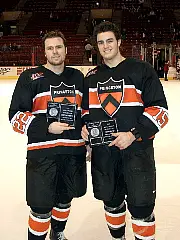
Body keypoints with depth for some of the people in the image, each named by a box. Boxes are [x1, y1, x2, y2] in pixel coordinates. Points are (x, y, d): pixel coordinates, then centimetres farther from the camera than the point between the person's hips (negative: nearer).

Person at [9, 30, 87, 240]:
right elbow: (16, 115, -8)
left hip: (74, 150, 5)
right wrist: (46, 127, -18)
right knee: (42, 206, -3)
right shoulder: (30, 77, -4)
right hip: (42, 152, -4)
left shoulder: (78, 77, 10)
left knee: (65, 197, 19)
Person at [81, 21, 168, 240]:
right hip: (103, 150, 5)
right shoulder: (91, 77, 10)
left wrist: (134, 134, -19)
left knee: (140, 205, -1)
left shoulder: (141, 70, -6)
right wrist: (85, 126, 0)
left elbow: (159, 109, -9)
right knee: (111, 200, 18)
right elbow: (86, 109, 21)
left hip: (136, 149, -4)